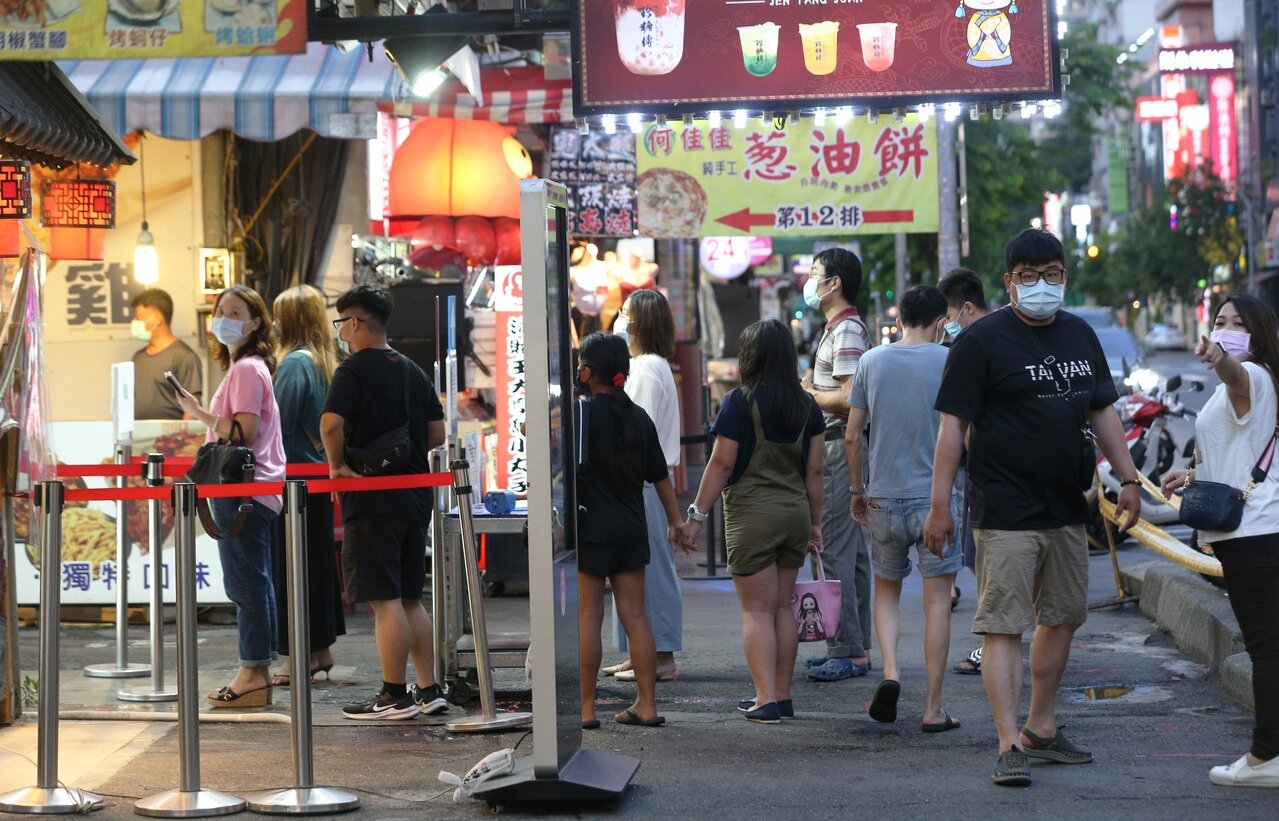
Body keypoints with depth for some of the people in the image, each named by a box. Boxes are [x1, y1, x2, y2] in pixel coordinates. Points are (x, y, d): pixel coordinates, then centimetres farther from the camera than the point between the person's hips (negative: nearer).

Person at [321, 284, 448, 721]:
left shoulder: (353, 370, -10)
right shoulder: (413, 371, 13)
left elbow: (331, 423, -25)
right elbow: (437, 434, 13)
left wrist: (337, 464, -11)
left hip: (372, 501, -8)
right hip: (415, 498, 8)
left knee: (385, 601, -4)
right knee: (410, 599, 14)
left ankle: (394, 697, -1)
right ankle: (428, 691, 15)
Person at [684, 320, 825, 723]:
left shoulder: (740, 401, -9)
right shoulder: (807, 406, 6)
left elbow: (722, 463, -10)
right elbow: (814, 470, 8)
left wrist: (697, 513, -4)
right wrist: (815, 523, 15)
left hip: (752, 512, -5)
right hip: (795, 510, 5)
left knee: (757, 610, -2)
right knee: (782, 606, 13)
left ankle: (766, 699, -6)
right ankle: (782, 696, 16)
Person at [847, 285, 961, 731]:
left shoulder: (872, 361, 2)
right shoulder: (949, 362, -6)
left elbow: (852, 435, 3)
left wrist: (857, 489, 15)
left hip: (883, 498, 2)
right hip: (935, 497, -2)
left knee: (886, 591, 19)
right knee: (937, 601, 4)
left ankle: (890, 670, -5)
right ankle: (933, 708, 4)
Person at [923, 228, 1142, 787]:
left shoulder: (1079, 336, 12)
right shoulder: (983, 340, -8)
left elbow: (1102, 412, 21)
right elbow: (953, 424, -10)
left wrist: (1128, 478, 14)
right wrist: (940, 506, -14)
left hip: (1067, 509, 8)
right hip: (1005, 511, -7)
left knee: (1063, 616, 15)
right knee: (1004, 626, -10)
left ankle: (1040, 729, 28)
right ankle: (1009, 747, -12)